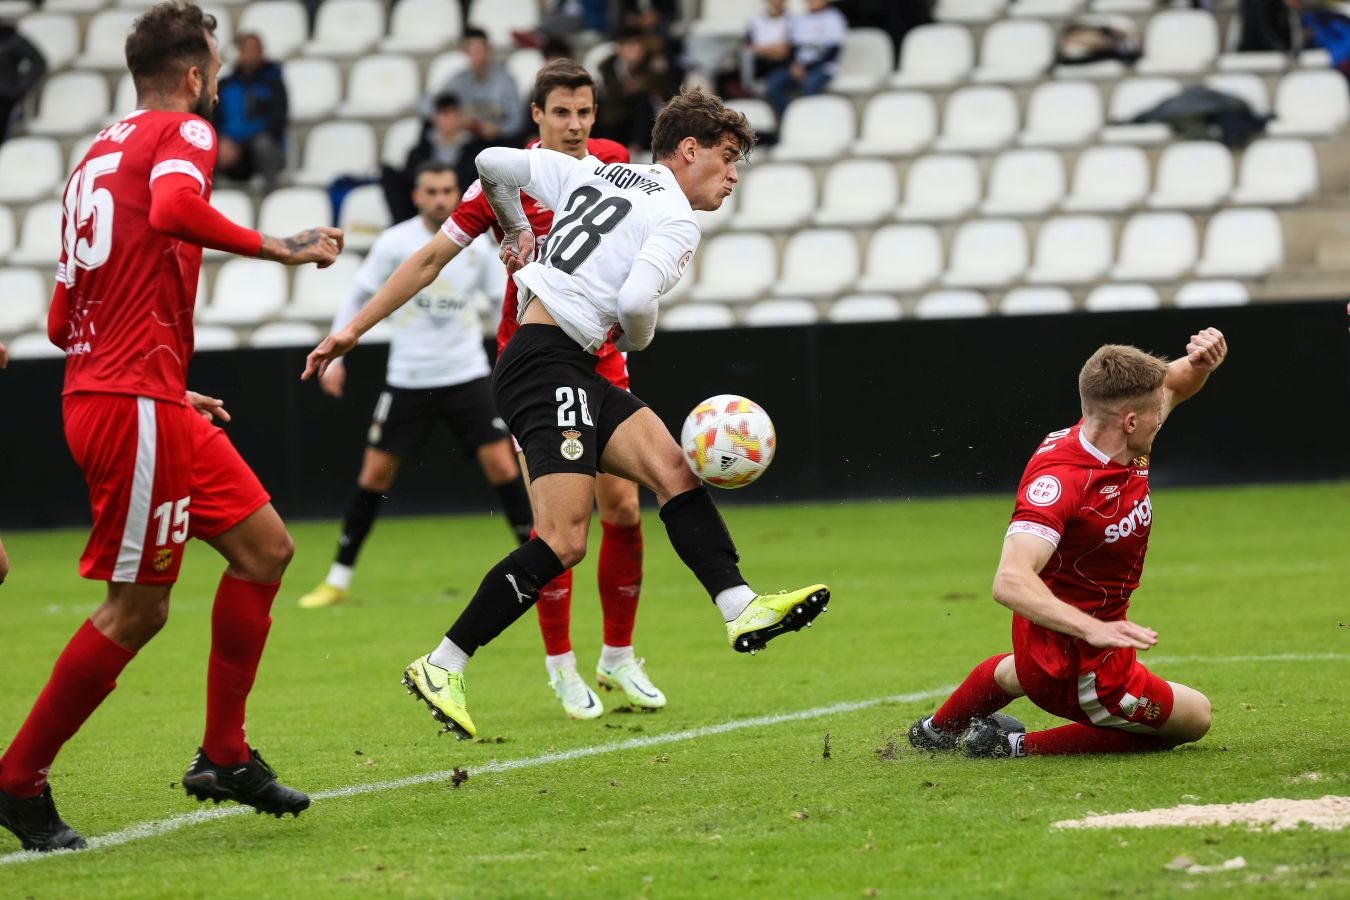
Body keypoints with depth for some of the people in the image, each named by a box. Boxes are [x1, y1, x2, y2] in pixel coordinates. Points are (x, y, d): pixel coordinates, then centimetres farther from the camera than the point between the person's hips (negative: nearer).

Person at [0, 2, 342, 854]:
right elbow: (172, 208, -31)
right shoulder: (182, 131, -4)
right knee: (136, 608, -5)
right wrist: (278, 247, -24)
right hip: (136, 405, -10)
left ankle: (225, 757, 12)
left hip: (101, 391, 10)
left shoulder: (101, 151, 21)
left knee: (265, 548, 11)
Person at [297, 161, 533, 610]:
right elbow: (357, 297, 2)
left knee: (501, 463, -8)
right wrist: (335, 357, -2)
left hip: (466, 374, 1)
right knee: (375, 471, 0)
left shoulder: (476, 245, -2)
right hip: (408, 378, -1)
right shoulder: (395, 243, -6)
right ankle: (338, 579, 11)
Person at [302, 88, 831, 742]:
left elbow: (492, 164, 18)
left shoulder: (591, 173, 20)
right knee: (563, 541, -17)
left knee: (675, 472, -2)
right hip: (549, 362, -10)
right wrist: (635, 341, 6)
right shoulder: (677, 221, -3)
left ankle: (741, 608, -12)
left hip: (570, 371, 10)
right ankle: (442, 669, -13)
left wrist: (516, 232, 34)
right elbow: (635, 301, -18)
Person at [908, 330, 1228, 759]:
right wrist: (1091, 628, -58)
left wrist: (1200, 363, -15)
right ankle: (1022, 749, 2)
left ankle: (937, 730, 71)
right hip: (1082, 668, -10)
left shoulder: (1125, 449, -11)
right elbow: (1010, 582, -46)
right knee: (1195, 717, 7)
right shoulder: (1058, 479, -36)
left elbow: (1175, 383, 9)